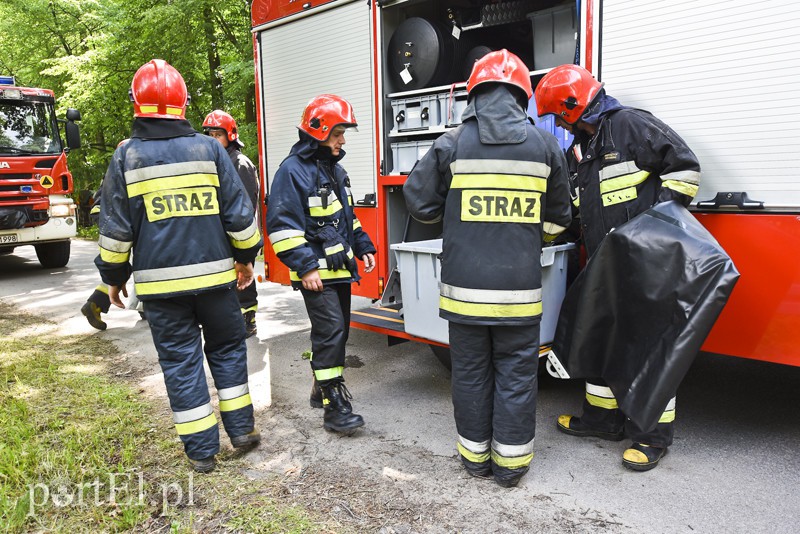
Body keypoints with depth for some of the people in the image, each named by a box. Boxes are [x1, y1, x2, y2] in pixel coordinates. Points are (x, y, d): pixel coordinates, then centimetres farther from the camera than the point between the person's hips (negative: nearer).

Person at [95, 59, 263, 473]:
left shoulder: (126, 157, -2)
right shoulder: (208, 148, -1)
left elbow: (116, 228, 1)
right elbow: (239, 213, 0)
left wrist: (114, 276, 13)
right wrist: (246, 256, 13)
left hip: (160, 281, -1)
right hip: (214, 273, 1)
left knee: (180, 360, 7)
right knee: (227, 349, 17)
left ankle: (201, 449, 14)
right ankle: (241, 430, 23)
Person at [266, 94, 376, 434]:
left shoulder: (335, 169, 16)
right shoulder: (293, 170, -13)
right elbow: (282, 226, -18)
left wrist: (363, 247, 19)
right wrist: (305, 266, -21)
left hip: (340, 267, 9)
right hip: (315, 272, -9)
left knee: (338, 330, 15)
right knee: (330, 331, -11)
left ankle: (323, 386, 32)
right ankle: (333, 407, -4)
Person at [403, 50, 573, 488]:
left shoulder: (452, 144, -4)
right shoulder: (544, 145, 2)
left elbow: (420, 202, 4)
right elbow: (558, 218, 12)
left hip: (465, 285, 0)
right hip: (520, 288, 1)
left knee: (470, 370, 14)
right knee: (515, 372, 12)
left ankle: (475, 455, 28)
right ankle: (510, 462, 23)